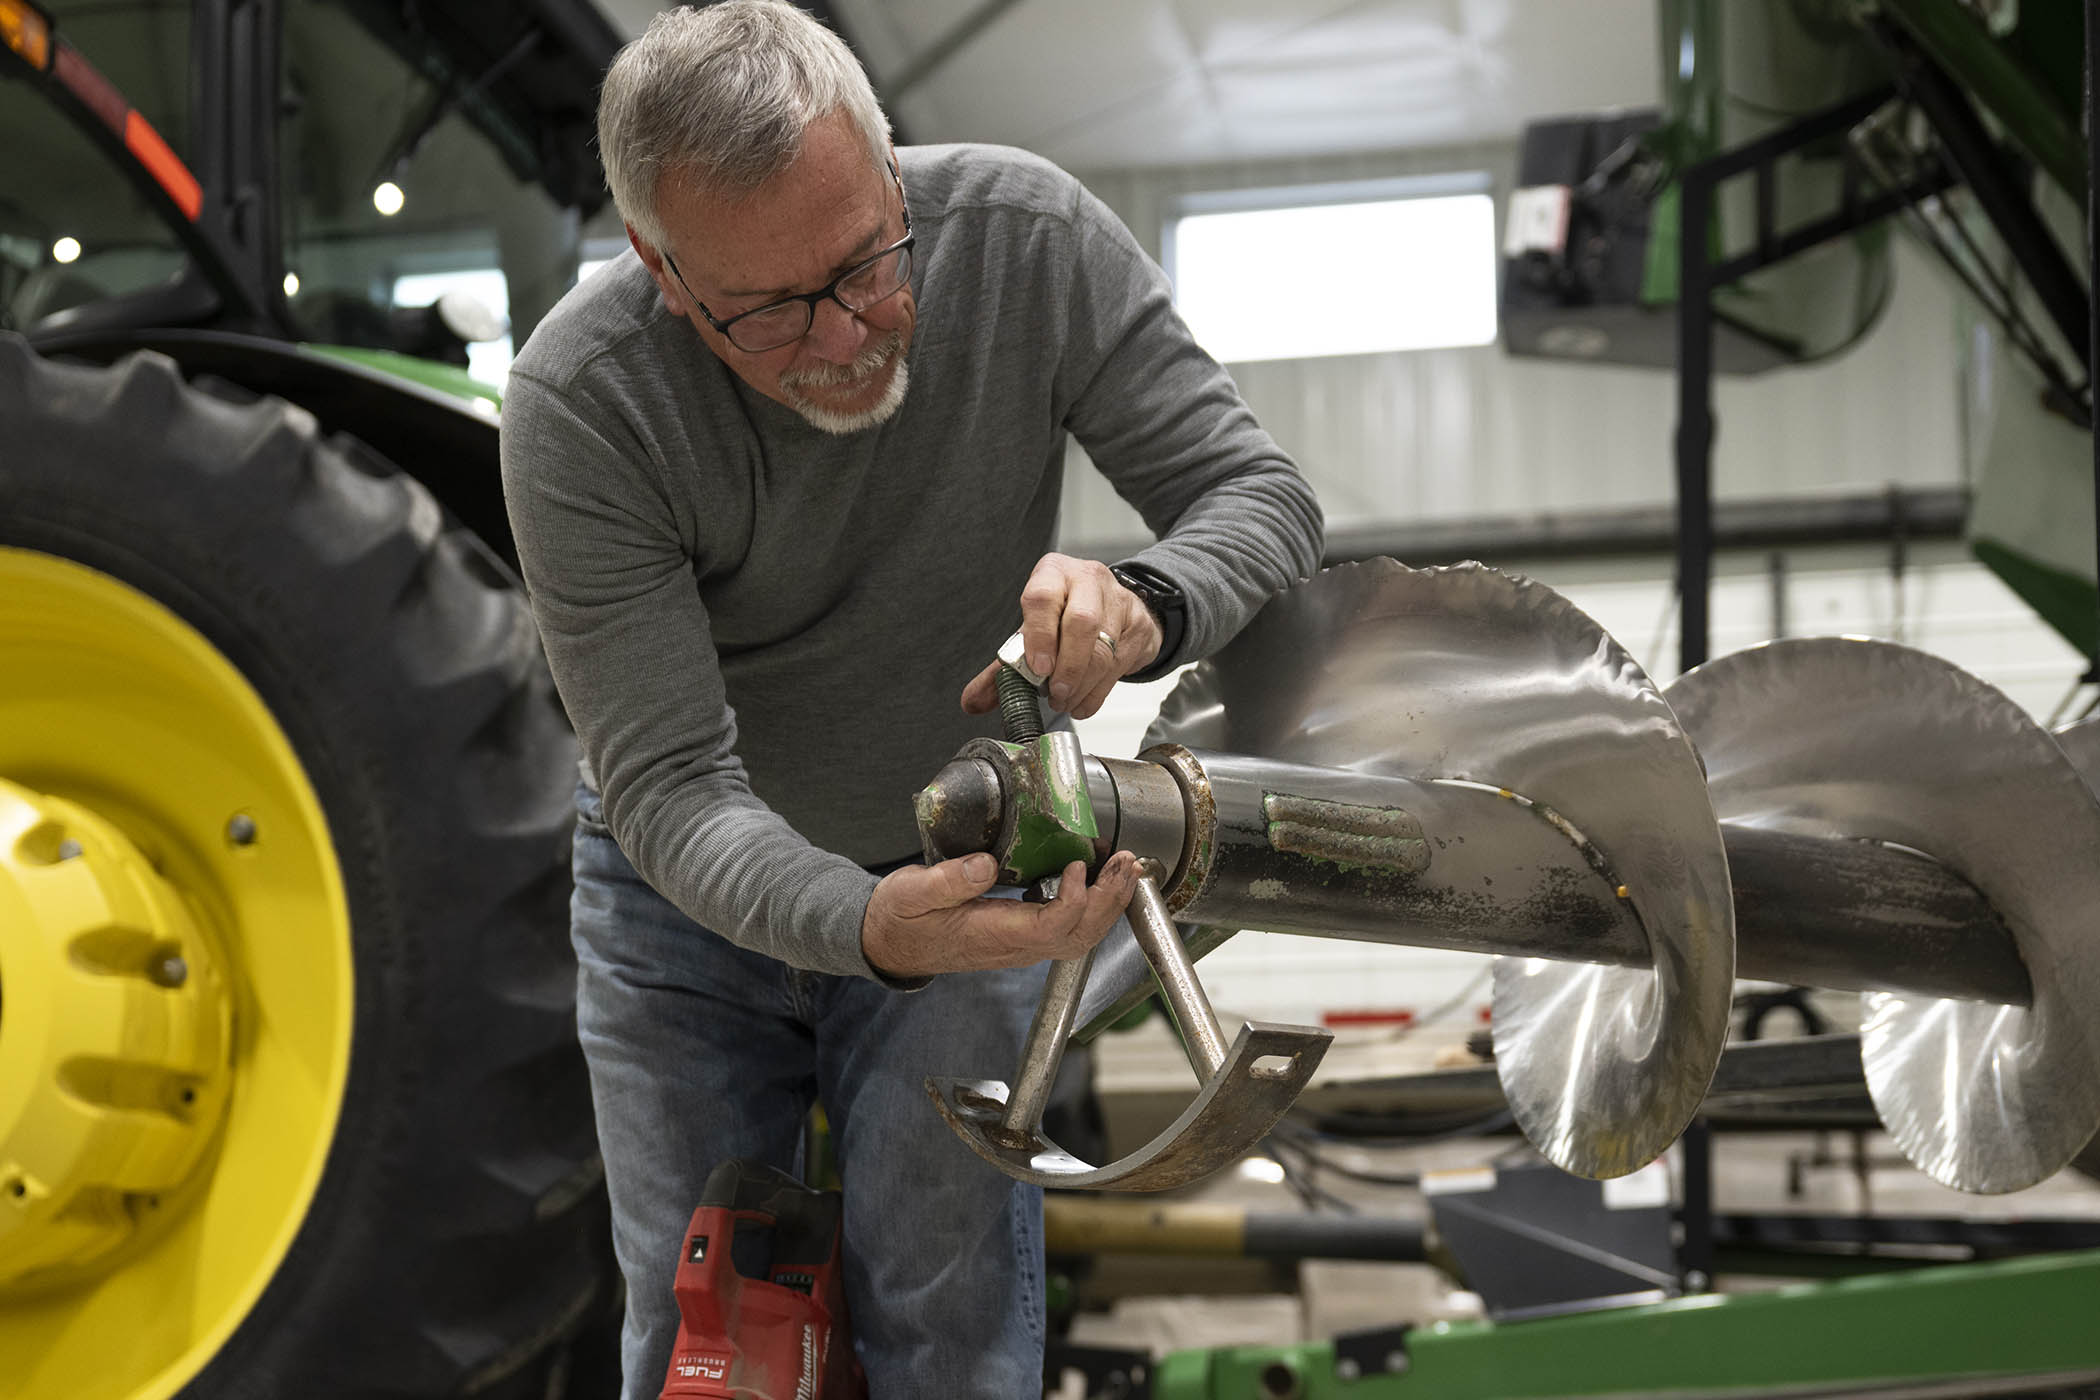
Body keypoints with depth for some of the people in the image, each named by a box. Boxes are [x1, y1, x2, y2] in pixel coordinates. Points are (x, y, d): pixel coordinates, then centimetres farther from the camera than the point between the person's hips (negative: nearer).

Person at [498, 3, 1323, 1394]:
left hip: (964, 868, 1)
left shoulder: (1027, 236, -23)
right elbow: (668, 784, -31)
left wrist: (1145, 604, -42)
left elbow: (1262, 491, -17)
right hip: (696, 899, 0)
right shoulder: (579, 404, -30)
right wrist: (870, 931, -51)